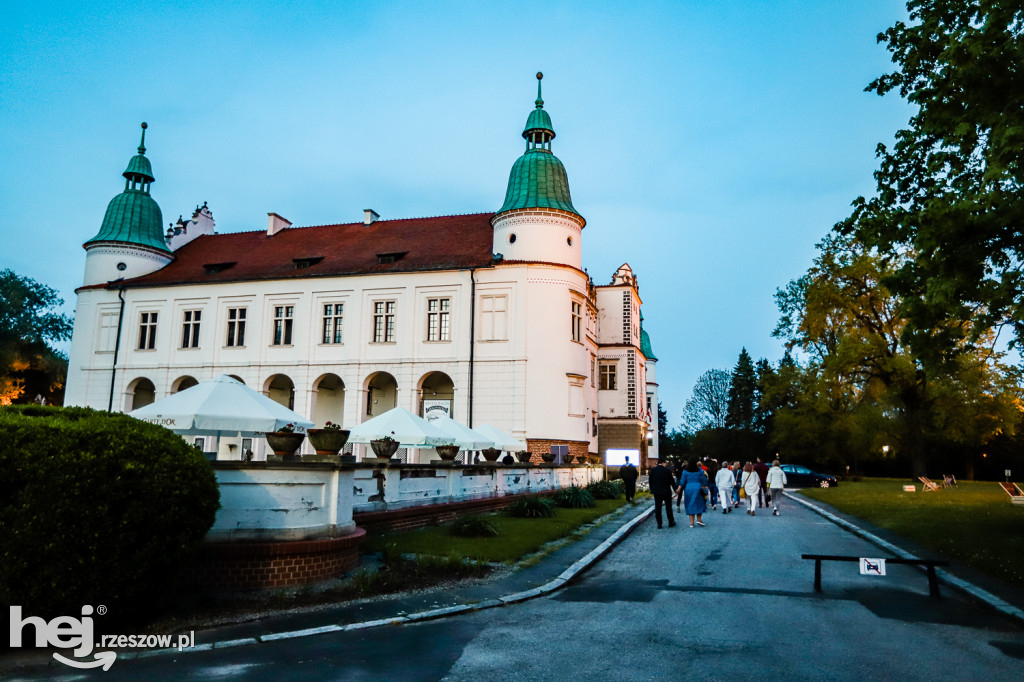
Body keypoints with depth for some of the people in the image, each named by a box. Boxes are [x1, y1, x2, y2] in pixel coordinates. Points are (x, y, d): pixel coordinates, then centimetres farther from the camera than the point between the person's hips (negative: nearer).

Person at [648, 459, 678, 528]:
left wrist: (651, 489, 14)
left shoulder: (652, 470, -4)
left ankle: (659, 524, 6)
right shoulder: (667, 470, -11)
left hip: (656, 492, 2)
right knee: (668, 507, 12)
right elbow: (672, 481, -4)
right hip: (666, 492, -2)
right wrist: (675, 489, 10)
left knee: (657, 508, 5)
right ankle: (671, 523, 20)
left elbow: (650, 481, 2)